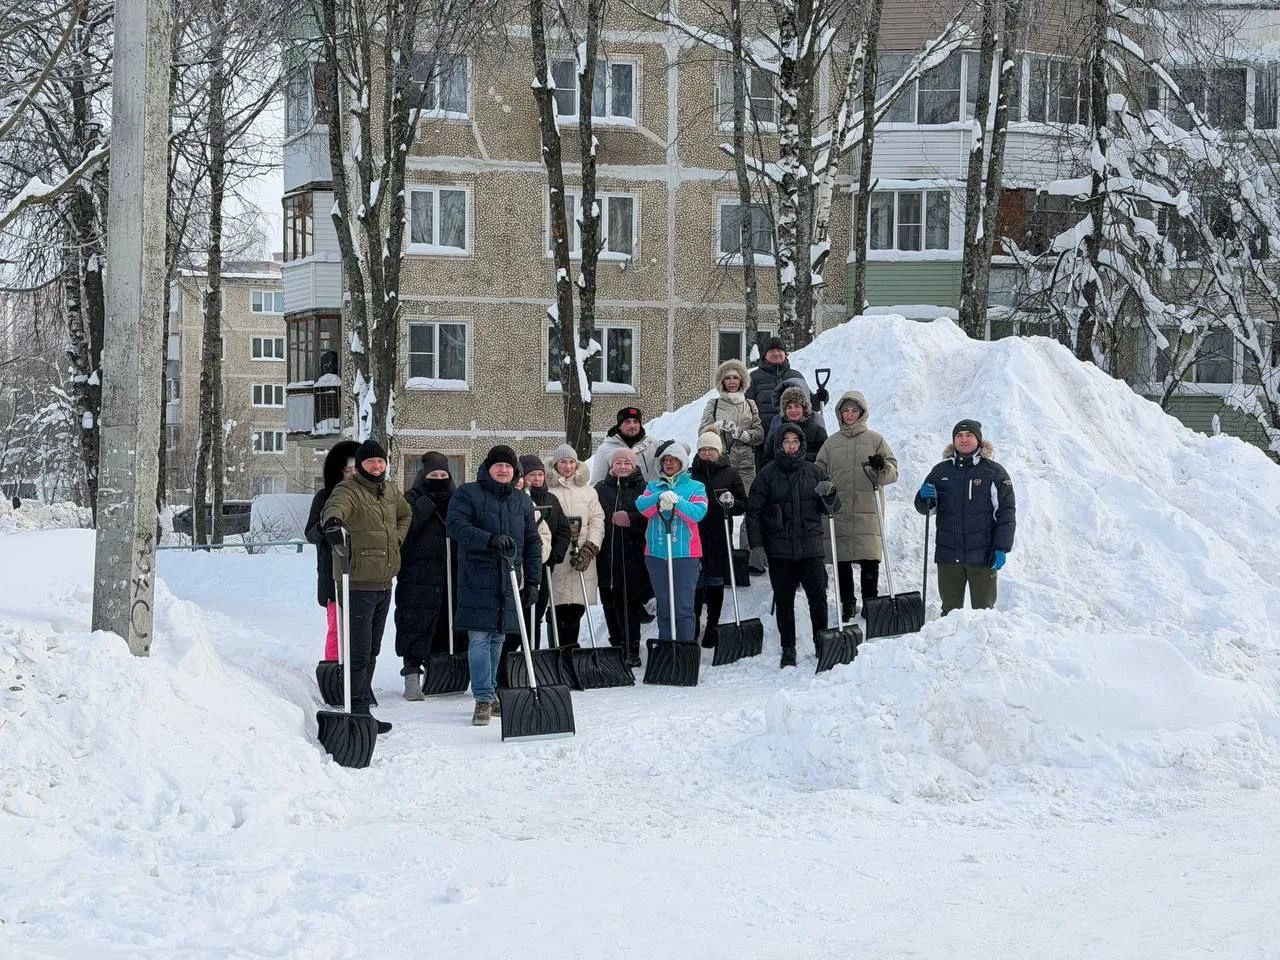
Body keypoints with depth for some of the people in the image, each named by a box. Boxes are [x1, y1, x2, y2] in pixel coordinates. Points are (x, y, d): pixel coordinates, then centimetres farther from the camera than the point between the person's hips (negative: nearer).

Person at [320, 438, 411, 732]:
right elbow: (334, 507, -36)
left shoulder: (390, 490, 12)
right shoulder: (348, 490, -12)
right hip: (357, 583, -8)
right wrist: (333, 522, -59)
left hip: (384, 583, 8)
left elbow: (405, 514, 33)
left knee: (372, 650, 19)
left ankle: (363, 696, 31)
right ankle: (357, 711, -7)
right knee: (359, 651, -9)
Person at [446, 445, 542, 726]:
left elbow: (533, 542, 18)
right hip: (477, 579, -4)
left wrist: (532, 581, 12)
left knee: (497, 639, 10)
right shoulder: (468, 494, -1)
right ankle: (483, 698, -8)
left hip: (509, 581, 4)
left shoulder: (522, 501, 14)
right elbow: (456, 525, -16)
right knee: (479, 639, -9)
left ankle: (491, 693, 21)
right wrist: (491, 539, -29)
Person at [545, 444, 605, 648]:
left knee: (576, 610, 2)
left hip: (582, 558, 3)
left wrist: (589, 549, -5)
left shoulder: (588, 491, 16)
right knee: (557, 610, -7)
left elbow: (597, 521, 8)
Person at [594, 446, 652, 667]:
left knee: (630, 605, -6)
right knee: (610, 605, 7)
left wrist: (630, 519, -15)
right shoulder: (600, 490, 12)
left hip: (632, 557, -3)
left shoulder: (643, 489, 4)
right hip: (606, 556, 3)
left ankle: (631, 651, -2)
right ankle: (616, 648, 17)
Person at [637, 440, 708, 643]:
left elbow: (698, 513, -10)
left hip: (685, 553, -3)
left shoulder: (695, 487, 7)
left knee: (684, 608, -7)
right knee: (664, 608, 9)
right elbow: (642, 506, -6)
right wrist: (660, 497, -24)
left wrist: (677, 501, -25)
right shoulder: (653, 486, 14)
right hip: (656, 553, 3)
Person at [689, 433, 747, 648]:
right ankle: (693, 622, 16)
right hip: (694, 535, 0)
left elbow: (743, 505, 5)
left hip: (720, 536, 0)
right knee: (695, 582, 0)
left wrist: (731, 503, -14)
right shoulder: (691, 474, 6)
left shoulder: (730, 474, 4)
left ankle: (712, 626, 14)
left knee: (716, 582, 5)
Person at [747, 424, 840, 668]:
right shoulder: (769, 473, 2)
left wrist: (828, 494, -11)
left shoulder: (815, 471, 7)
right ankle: (788, 649, 14)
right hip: (779, 547, 0)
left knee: (818, 597, -3)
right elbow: (754, 509, 4)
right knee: (784, 600, 4)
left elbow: (832, 507, 12)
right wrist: (756, 542, -4)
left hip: (810, 545, 1)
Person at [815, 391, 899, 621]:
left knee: (869, 559, -5)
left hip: (868, 510, -2)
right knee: (842, 560, 3)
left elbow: (893, 472, 5)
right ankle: (847, 604, 13)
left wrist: (881, 468, -16)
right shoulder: (832, 442, 14)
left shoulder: (875, 440, 8)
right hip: (839, 511, 2)